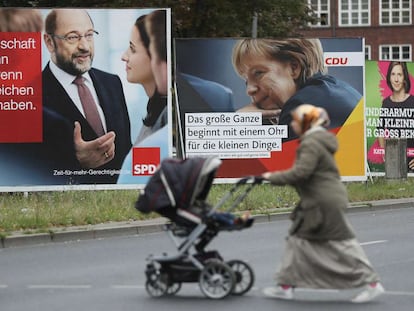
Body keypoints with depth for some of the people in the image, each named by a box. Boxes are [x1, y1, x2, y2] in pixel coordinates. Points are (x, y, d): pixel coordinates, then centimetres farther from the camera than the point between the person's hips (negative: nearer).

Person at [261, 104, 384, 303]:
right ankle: (286, 286, 14)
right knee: (298, 240, 11)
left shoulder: (312, 144, -17)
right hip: (316, 203, 11)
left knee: (342, 244, -6)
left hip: (325, 203, -11)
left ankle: (371, 283, 0)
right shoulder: (317, 141, 15)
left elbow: (301, 172, -26)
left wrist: (273, 178, -16)